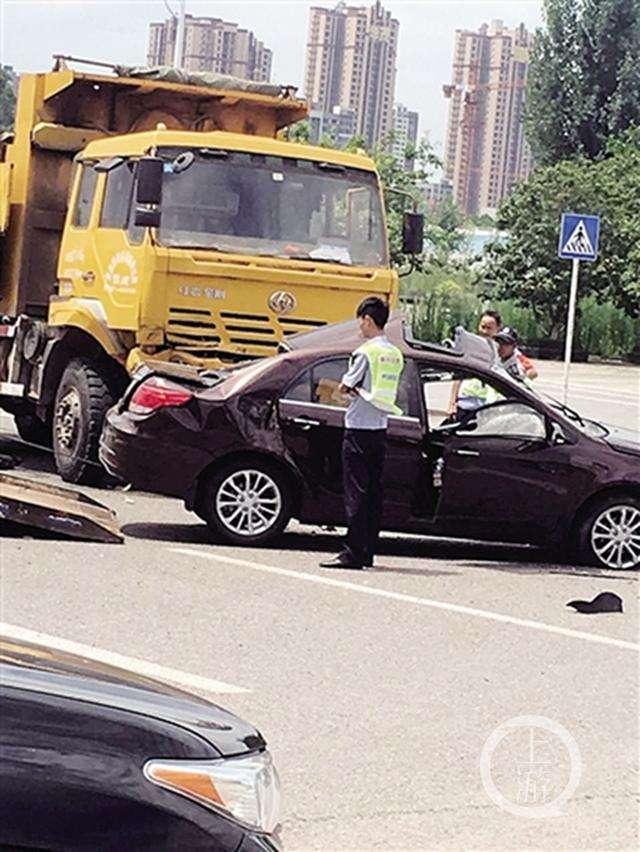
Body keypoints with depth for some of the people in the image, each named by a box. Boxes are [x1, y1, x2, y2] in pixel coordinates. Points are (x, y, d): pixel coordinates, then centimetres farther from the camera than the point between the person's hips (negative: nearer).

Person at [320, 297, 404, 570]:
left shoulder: (366, 352, -12)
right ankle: (368, 552, 10)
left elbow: (346, 385, -6)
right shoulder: (395, 354, 10)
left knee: (355, 491, -7)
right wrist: (360, 390, 6)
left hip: (359, 428, -7)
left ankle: (353, 552, -9)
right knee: (373, 491, 8)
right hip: (380, 428, 7)